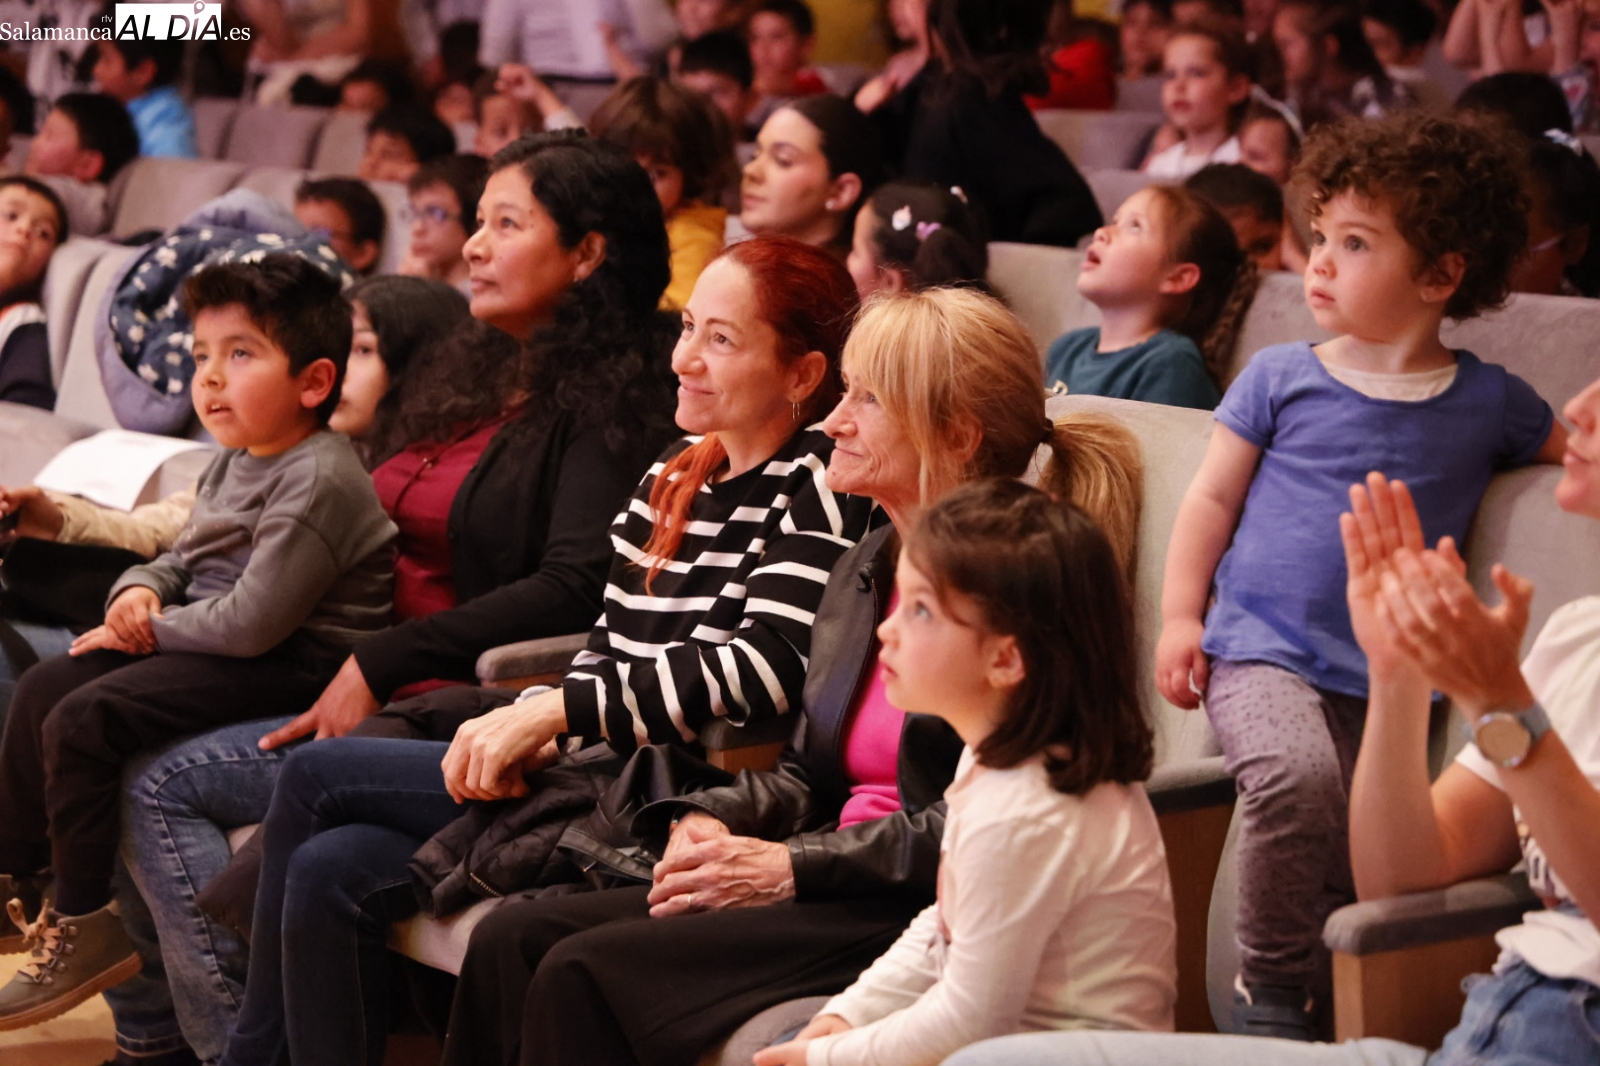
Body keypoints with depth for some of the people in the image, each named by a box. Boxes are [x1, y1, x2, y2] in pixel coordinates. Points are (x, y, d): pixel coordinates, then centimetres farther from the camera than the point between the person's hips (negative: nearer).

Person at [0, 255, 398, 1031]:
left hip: (292, 668, -11)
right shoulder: (234, 460, 11)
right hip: (213, 643, 11)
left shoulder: (318, 483, -22)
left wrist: (153, 630, -12)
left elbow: (253, 621, -26)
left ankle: (86, 928, -8)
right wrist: (139, 591, -1)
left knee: (82, 721, -20)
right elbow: (183, 560, 23)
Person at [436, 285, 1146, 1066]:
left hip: (926, 914, -9)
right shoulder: (864, 568, 18)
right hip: (840, 892, 9)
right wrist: (709, 821, 1)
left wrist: (791, 867, -14)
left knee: (586, 971, -22)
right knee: (510, 940, -8)